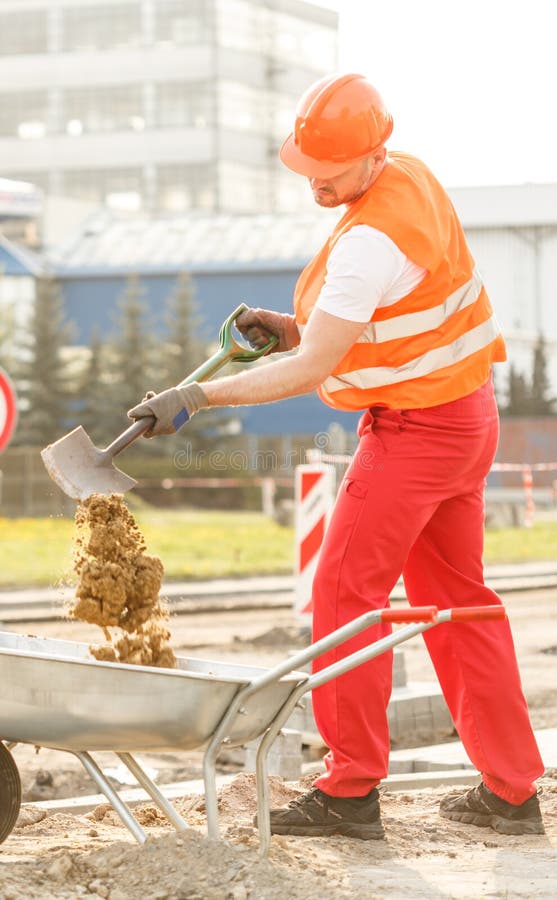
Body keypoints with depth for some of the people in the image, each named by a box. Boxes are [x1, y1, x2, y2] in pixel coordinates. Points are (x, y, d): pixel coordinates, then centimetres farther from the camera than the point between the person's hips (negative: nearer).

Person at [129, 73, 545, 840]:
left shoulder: (372, 239, -26)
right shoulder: (410, 175, 4)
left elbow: (312, 370, -25)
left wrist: (198, 398, -24)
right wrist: (288, 326, 3)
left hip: (417, 426, -10)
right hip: (465, 411, 10)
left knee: (346, 590, -6)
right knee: (456, 598, 13)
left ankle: (351, 791, -2)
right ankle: (512, 791, 17)